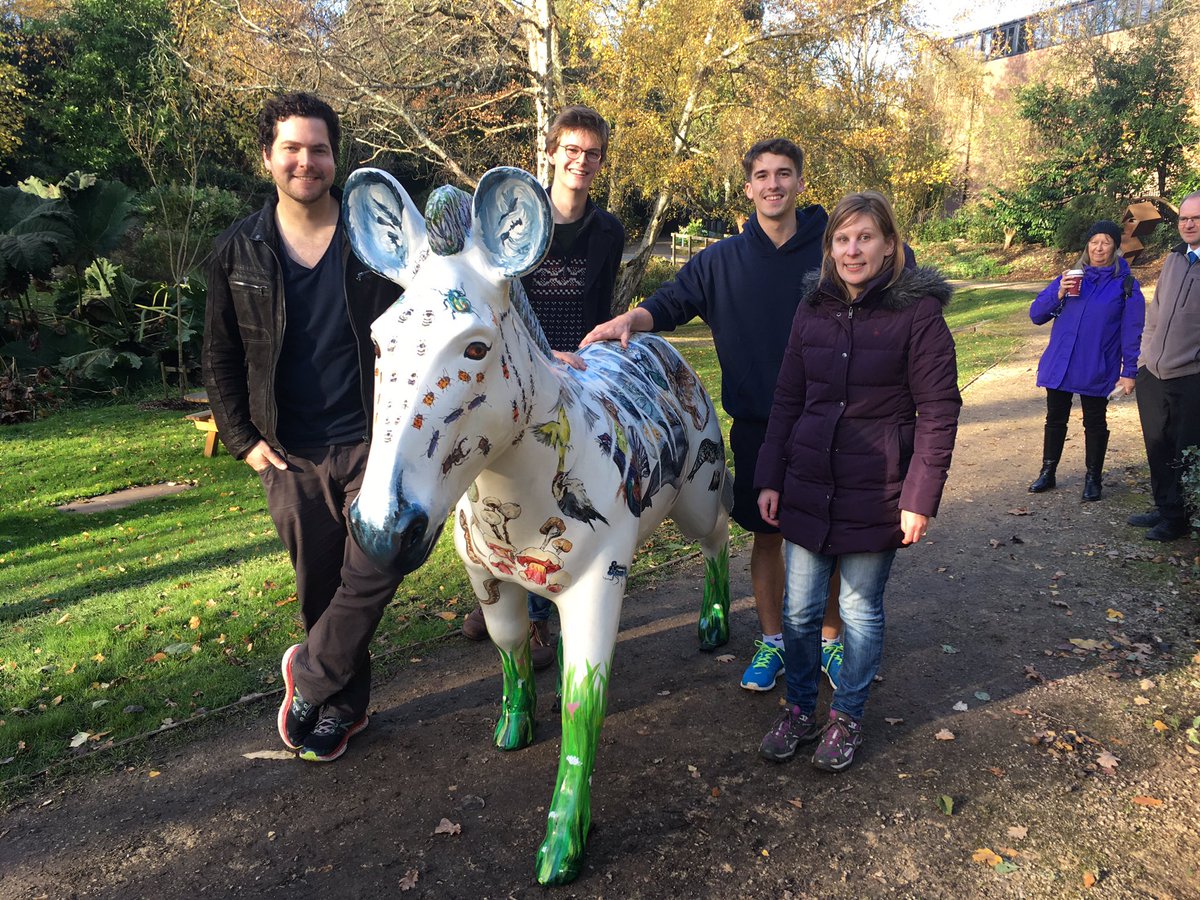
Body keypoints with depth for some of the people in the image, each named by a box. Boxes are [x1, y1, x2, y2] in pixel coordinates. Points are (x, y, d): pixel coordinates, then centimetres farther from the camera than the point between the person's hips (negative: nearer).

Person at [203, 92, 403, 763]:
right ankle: (345, 704, 29)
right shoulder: (238, 251, 4)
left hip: (374, 442, -2)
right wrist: (244, 439, 3)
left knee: (371, 571, -8)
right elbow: (221, 357, 11)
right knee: (321, 586, 11)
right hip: (293, 455, 2)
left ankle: (311, 677, 17)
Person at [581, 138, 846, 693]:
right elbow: (670, 302, -1)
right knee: (766, 535, 11)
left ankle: (831, 638, 29)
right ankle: (772, 641, 29)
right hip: (756, 425, 1)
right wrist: (628, 320, -21)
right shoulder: (722, 261, 2)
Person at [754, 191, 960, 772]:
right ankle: (799, 710, 31)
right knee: (799, 609, 10)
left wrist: (920, 497, -12)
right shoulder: (813, 310, 5)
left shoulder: (918, 314, -8)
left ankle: (847, 717, 31)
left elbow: (938, 411, -8)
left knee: (860, 610, 11)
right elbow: (787, 400, 9)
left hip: (875, 495, -3)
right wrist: (770, 478, 5)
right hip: (807, 488, 4)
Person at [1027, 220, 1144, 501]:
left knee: (1095, 423, 9)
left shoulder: (1126, 285, -2)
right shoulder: (1070, 277, 5)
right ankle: (1048, 472, 25)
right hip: (1059, 366, 3)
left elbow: (1131, 331, -3)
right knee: (1055, 420, 12)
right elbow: (1036, 315, 2)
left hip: (1097, 370, -2)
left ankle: (1093, 478, 22)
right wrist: (1058, 295, -16)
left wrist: (1129, 371, -7)